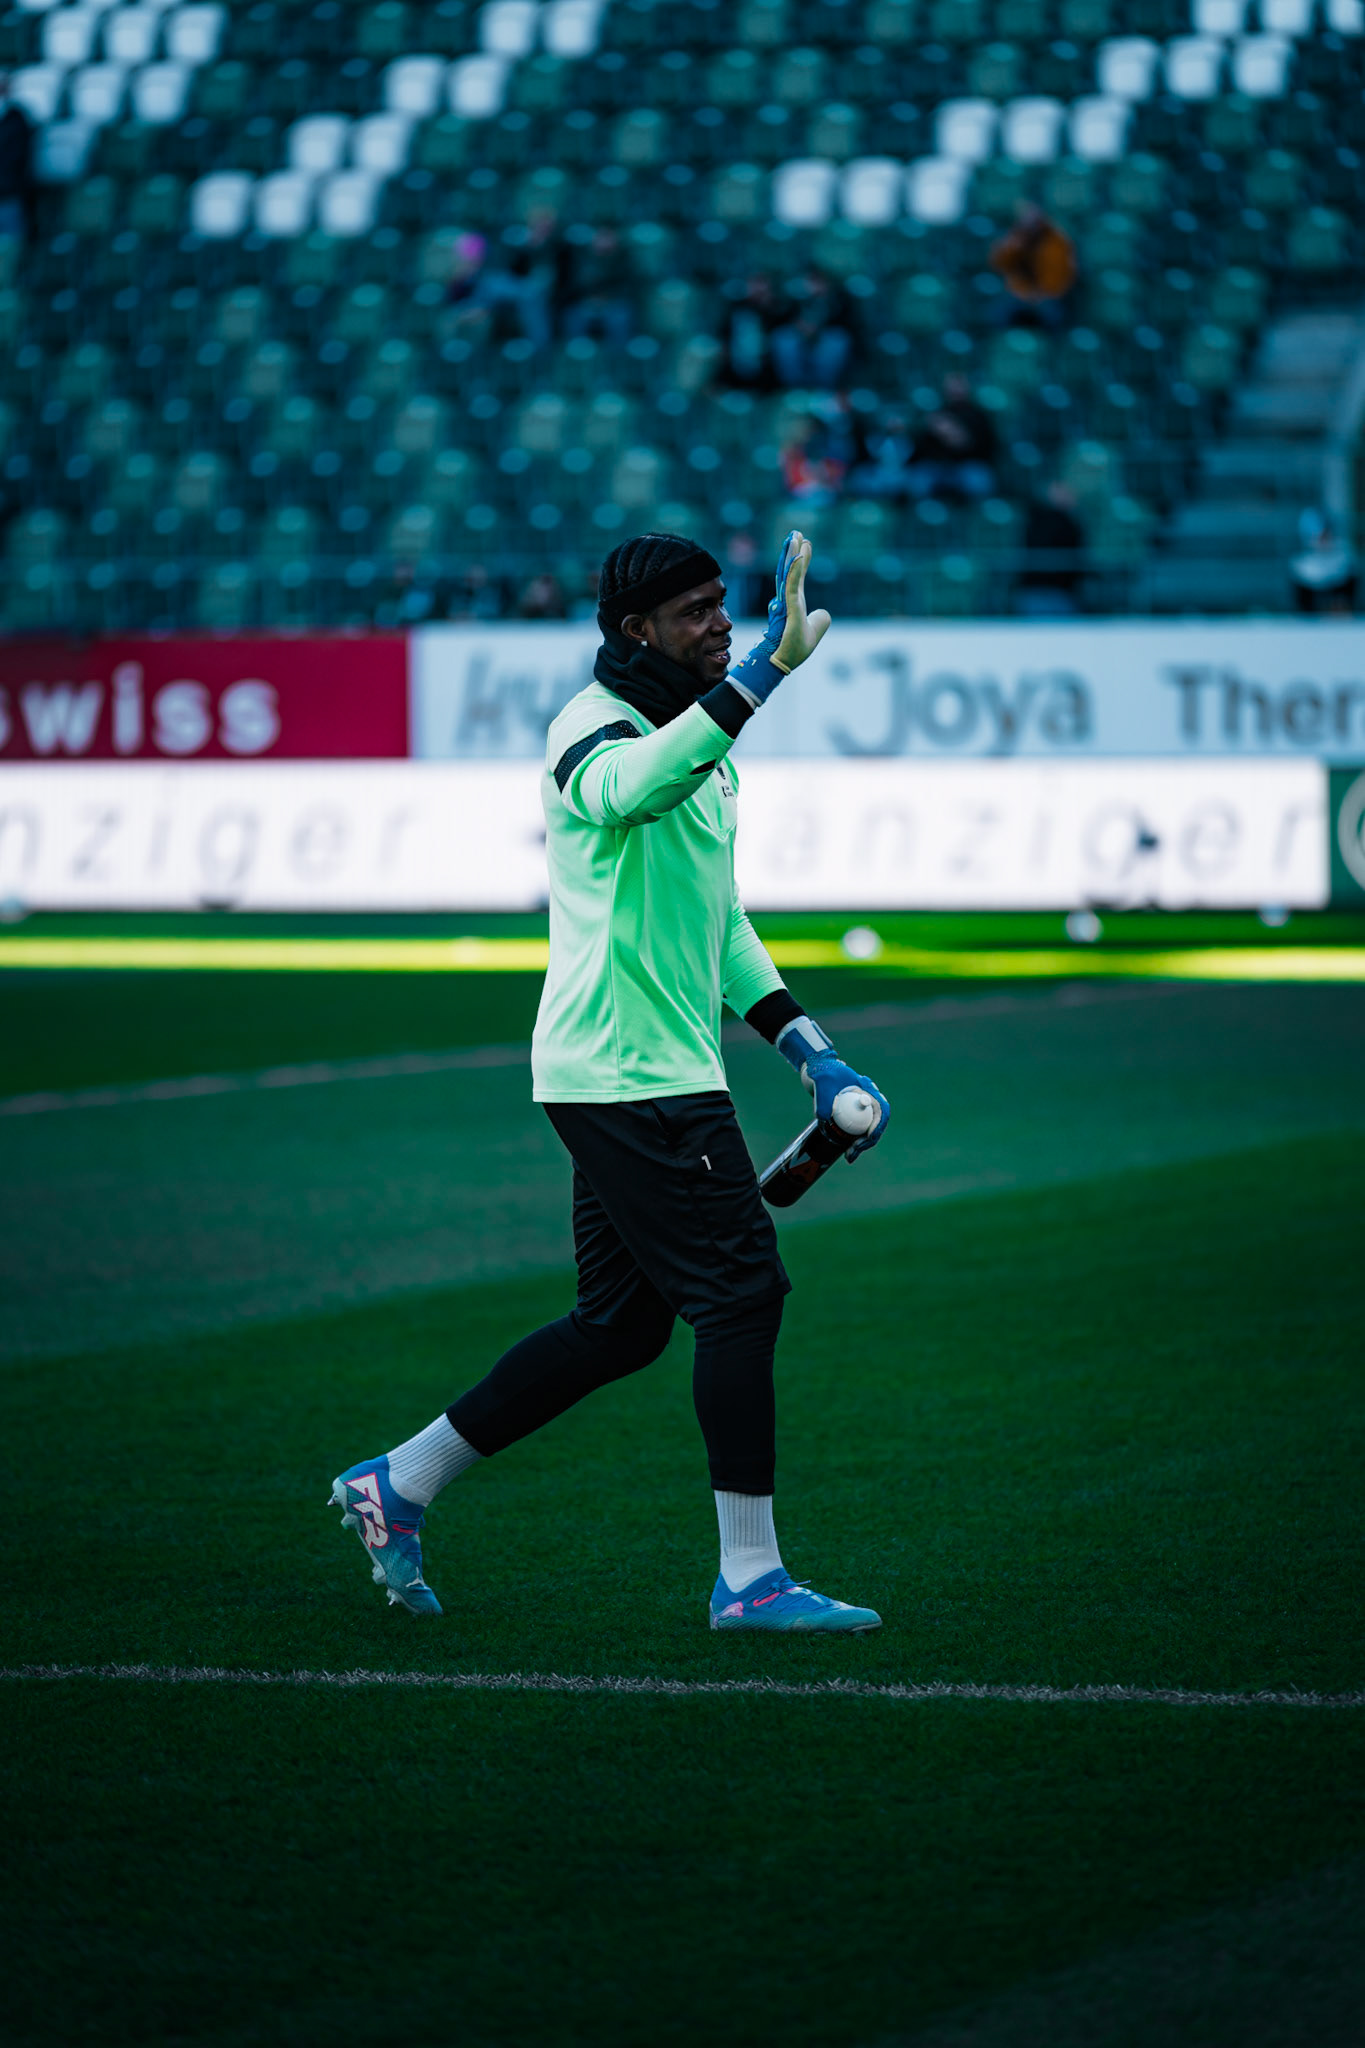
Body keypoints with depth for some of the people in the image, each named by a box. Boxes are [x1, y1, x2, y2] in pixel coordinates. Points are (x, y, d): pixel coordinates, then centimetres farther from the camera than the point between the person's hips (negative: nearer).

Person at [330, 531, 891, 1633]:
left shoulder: (699, 743, 18)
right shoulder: (593, 726, -13)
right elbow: (622, 792, -40)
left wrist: (809, 1047, 16)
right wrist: (760, 673, -47)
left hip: (663, 1073, 10)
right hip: (627, 1074, -10)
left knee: (621, 1322, 13)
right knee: (741, 1291, -9)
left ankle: (400, 1483, 21)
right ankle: (750, 1575, -4)